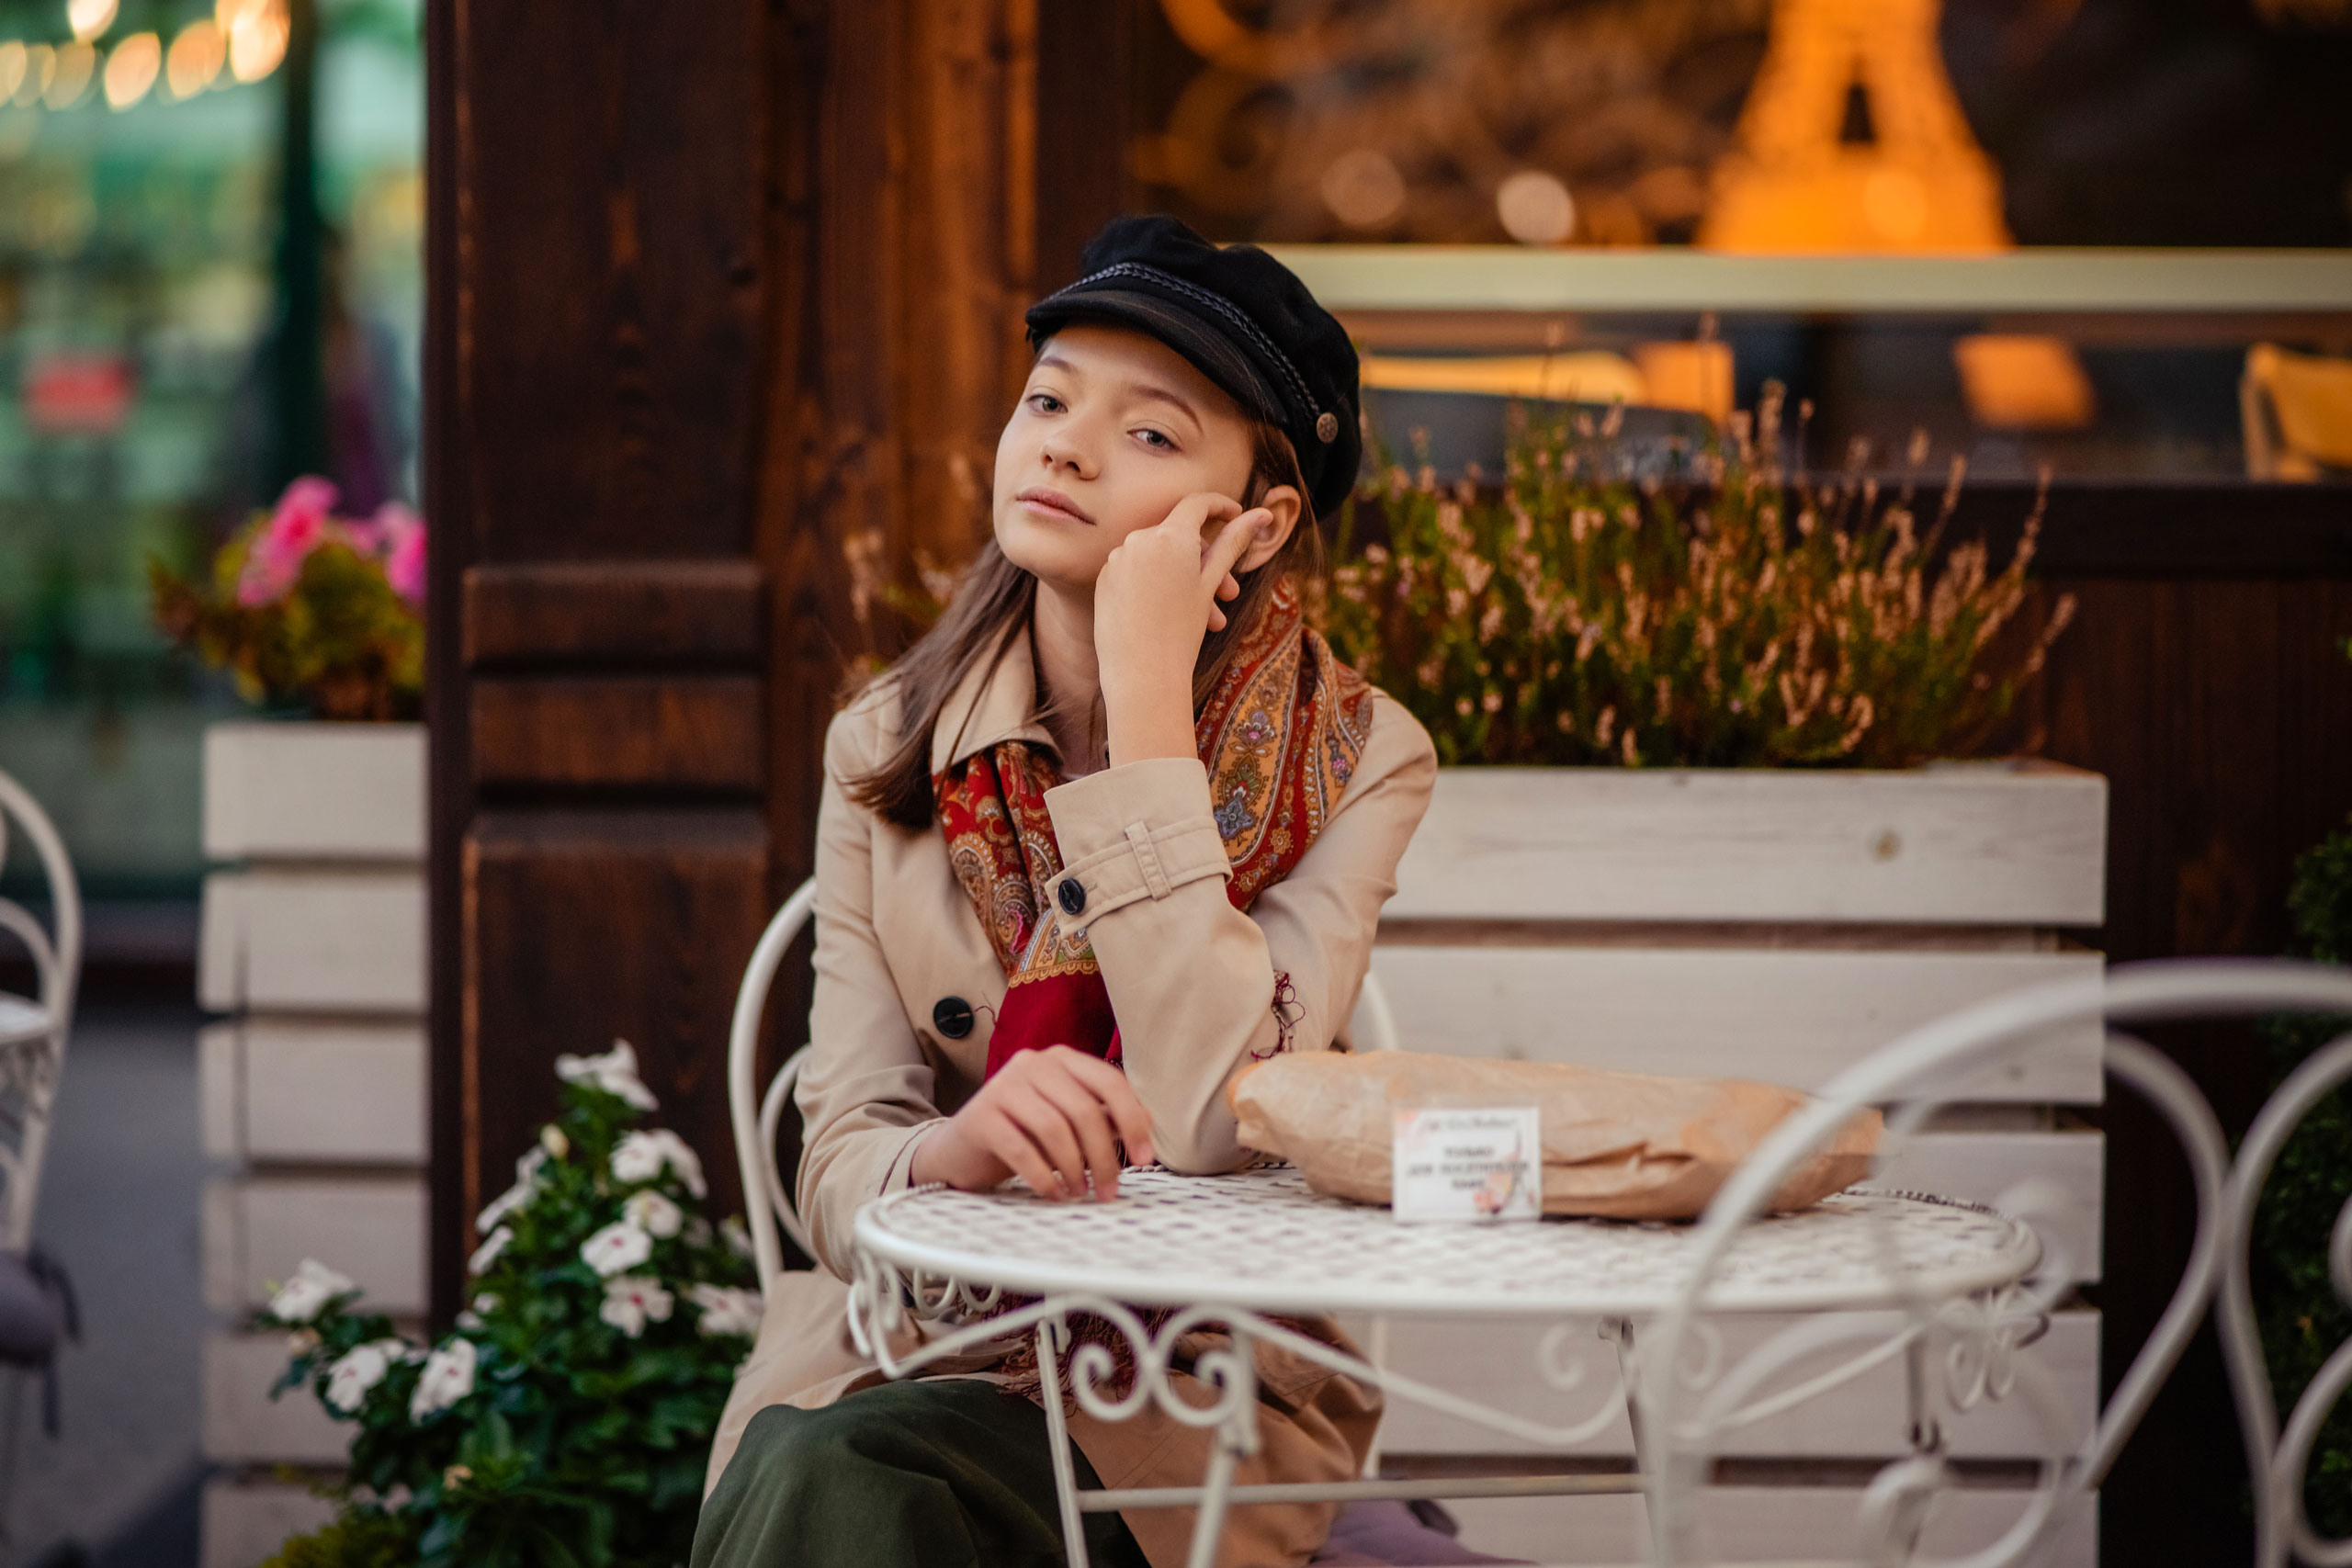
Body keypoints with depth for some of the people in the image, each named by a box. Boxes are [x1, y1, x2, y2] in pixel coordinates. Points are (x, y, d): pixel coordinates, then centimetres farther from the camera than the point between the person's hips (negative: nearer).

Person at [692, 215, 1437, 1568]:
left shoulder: (1356, 764, -6)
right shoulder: (886, 752, 3)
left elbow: (1206, 1127, -21)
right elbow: (840, 1178, -4)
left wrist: (1147, 695, -19)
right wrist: (959, 1146, -29)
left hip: (1191, 1387, -3)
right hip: (905, 1345, 3)